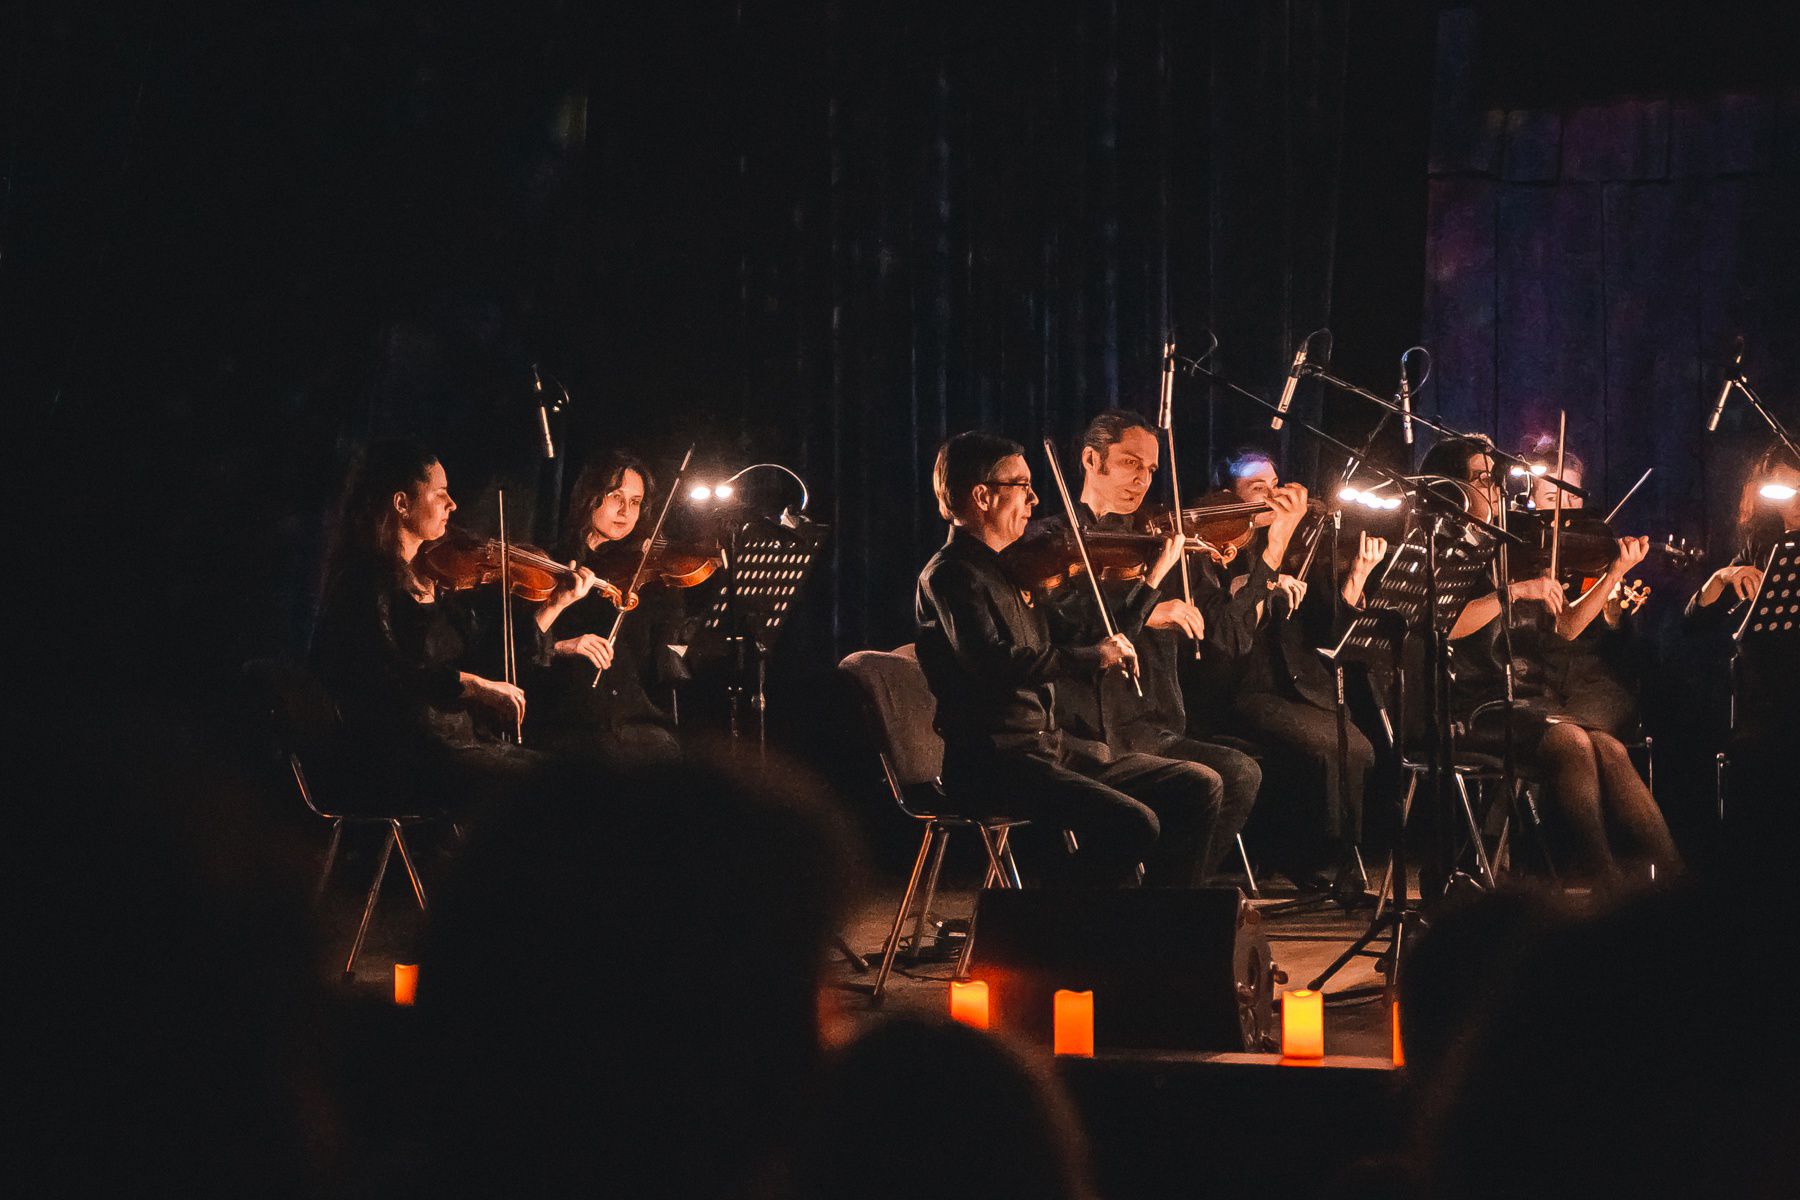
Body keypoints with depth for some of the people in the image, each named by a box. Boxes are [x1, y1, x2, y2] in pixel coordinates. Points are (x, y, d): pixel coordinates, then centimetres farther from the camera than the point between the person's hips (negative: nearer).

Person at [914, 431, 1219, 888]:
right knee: (1132, 825, -26)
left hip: (1051, 747, 9)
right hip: (994, 762, -9)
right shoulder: (949, 575, -12)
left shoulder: (1009, 569, 17)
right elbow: (994, 661, -29)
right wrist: (1092, 658, -25)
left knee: (1195, 787, 2)